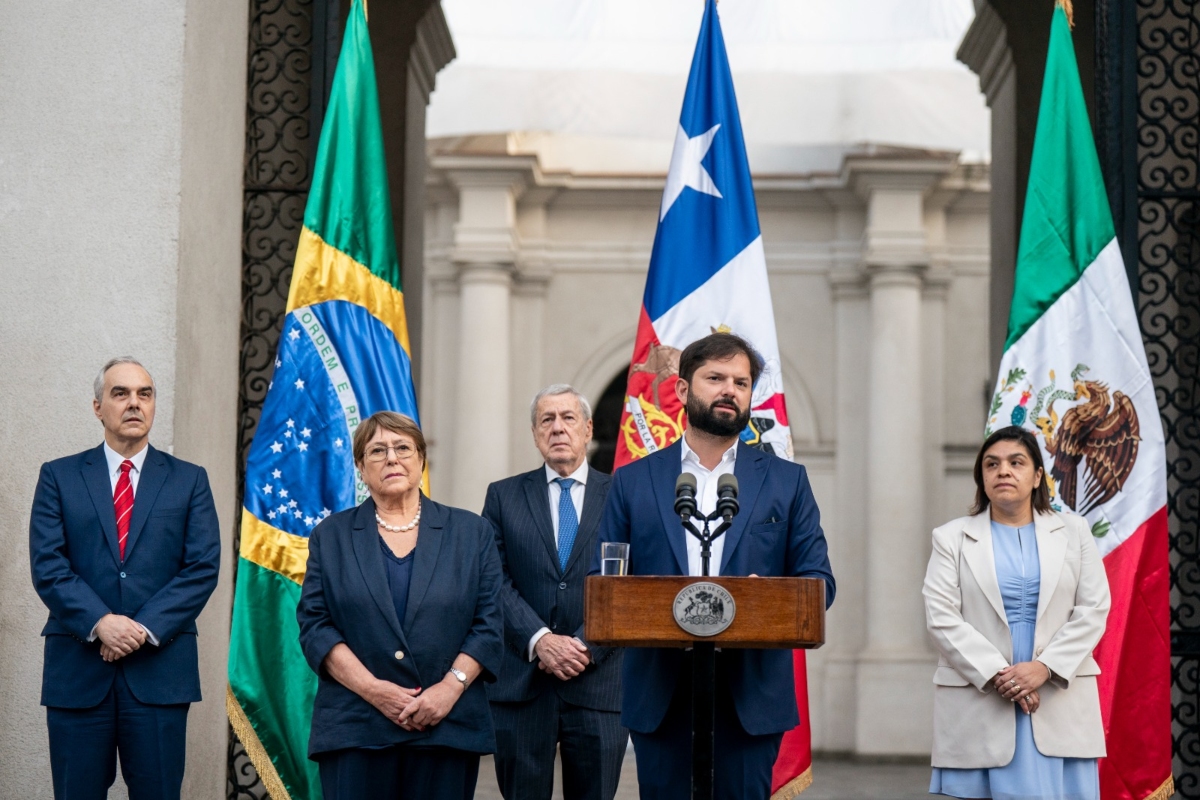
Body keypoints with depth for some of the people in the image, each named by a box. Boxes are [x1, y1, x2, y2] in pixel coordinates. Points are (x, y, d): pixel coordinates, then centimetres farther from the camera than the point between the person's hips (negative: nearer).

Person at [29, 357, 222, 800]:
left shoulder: (189, 480, 10)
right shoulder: (59, 477, 9)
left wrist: (145, 629, -12)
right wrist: (99, 623, -16)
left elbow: (203, 568, 1)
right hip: (78, 668, 0)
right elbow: (47, 565, -1)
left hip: (160, 668, 0)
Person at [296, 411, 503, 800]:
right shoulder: (331, 535, 10)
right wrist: (373, 689, -10)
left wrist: (451, 687, -10)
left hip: (448, 726, 0)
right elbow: (314, 625, 2)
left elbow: (488, 624, 5)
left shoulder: (471, 533, 10)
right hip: (356, 730, 0)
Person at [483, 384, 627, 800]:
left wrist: (588, 646, -12)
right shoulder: (503, 496, 9)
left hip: (599, 683, 0)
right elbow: (496, 582, 0)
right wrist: (540, 641, -13)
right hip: (521, 683, 1)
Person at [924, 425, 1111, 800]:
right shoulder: (952, 538, 7)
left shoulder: (1074, 531, 12)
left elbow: (1093, 610, 3)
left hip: (1060, 699, 1)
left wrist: (1045, 667, -11)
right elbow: (941, 618, -3)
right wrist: (997, 675, -13)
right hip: (979, 703, -1)